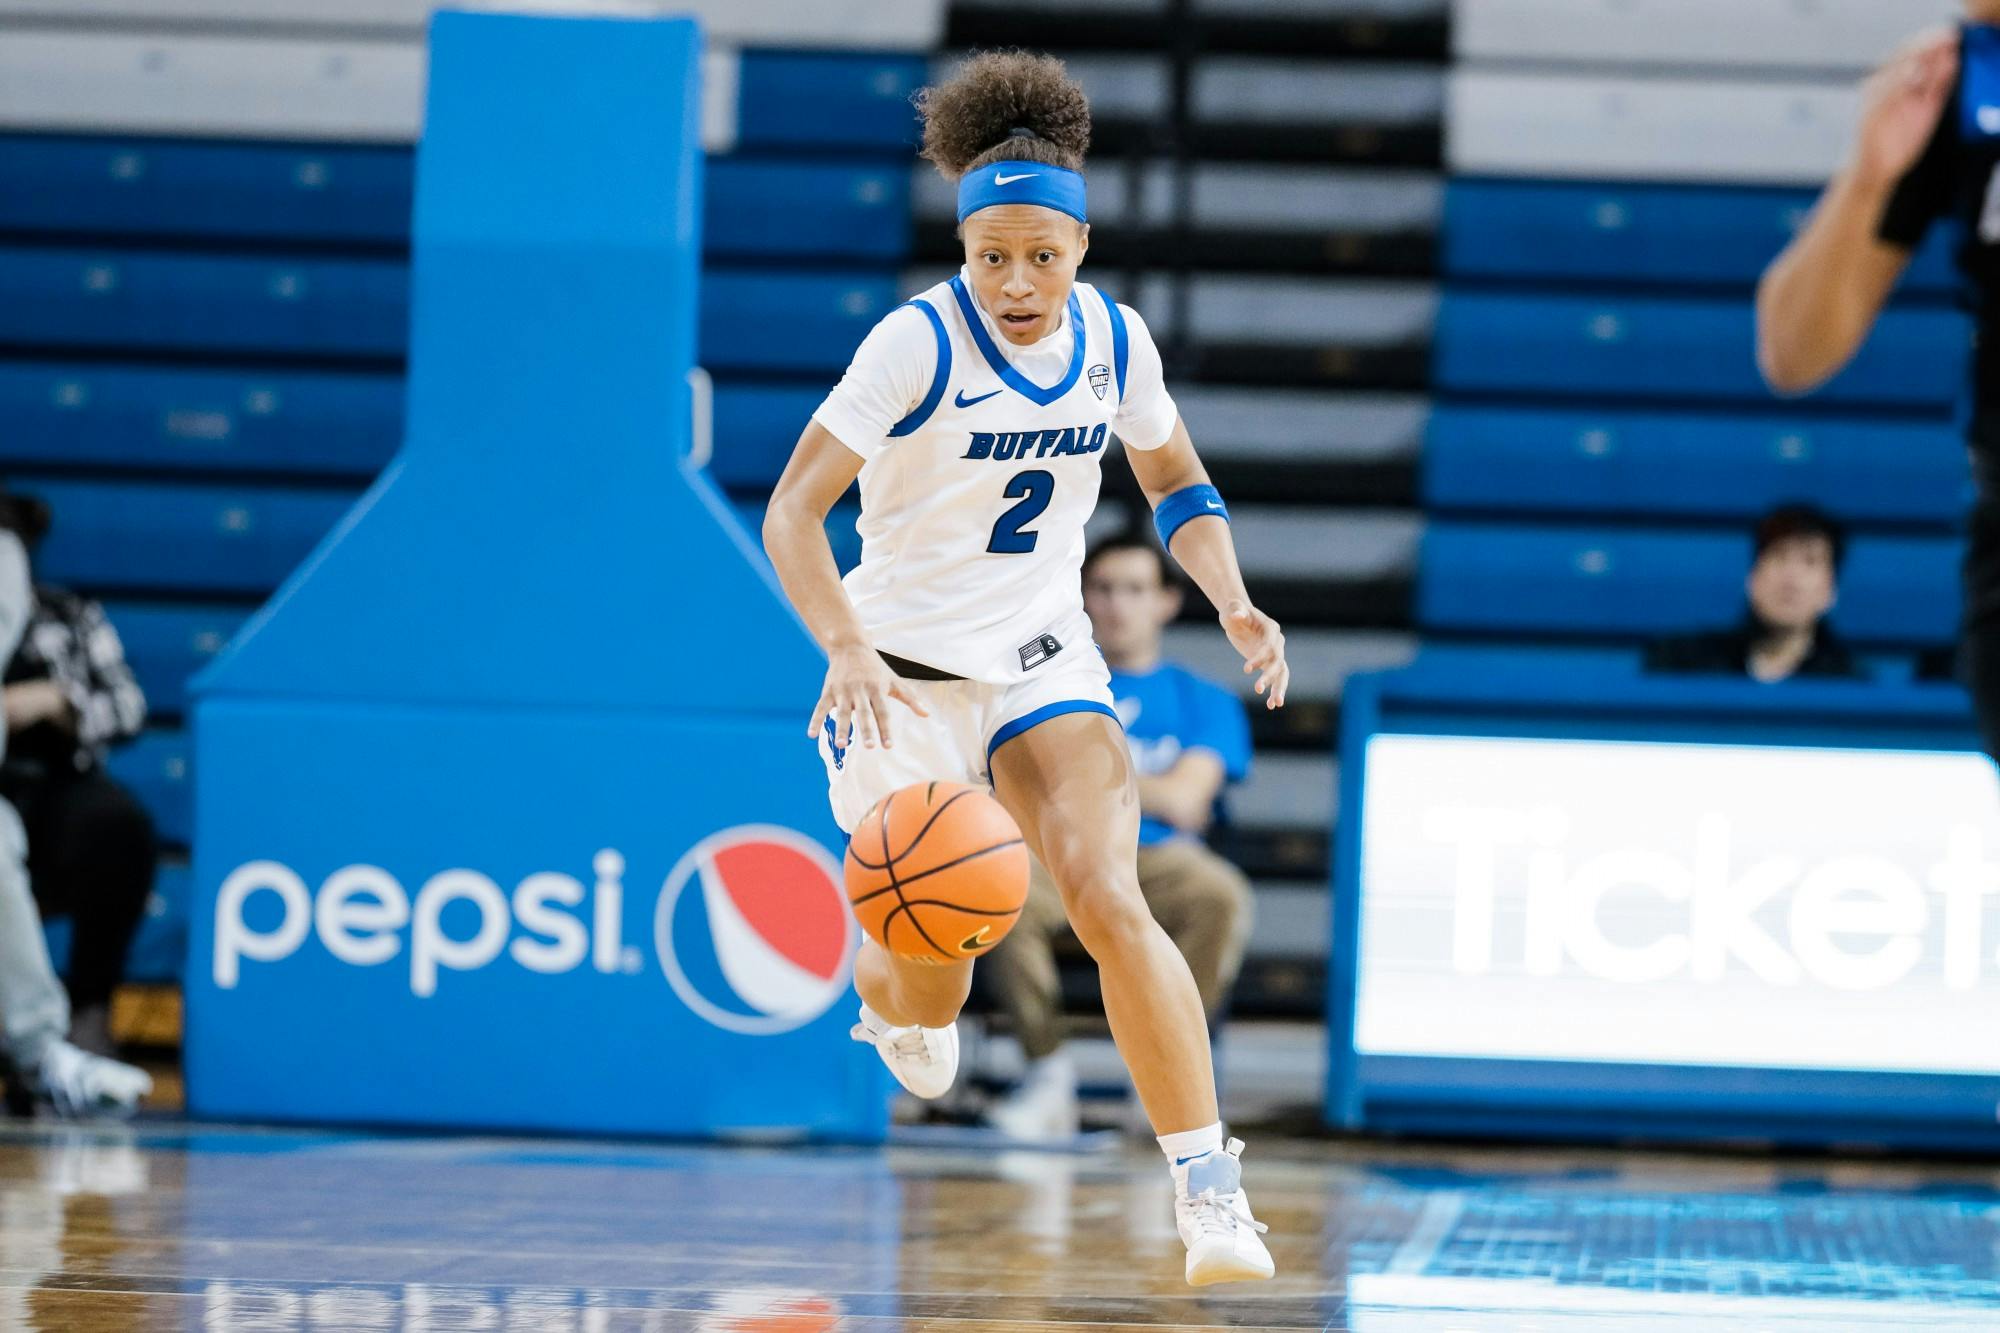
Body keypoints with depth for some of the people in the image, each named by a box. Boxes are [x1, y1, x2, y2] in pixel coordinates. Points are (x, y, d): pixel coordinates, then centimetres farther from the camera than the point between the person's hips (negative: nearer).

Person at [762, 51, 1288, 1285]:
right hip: (904, 676, -3)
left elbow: (1177, 482, 12)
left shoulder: (1113, 339, -5)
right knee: (929, 995, -1)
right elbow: (792, 510, -22)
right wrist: (846, 649, -38)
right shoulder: (919, 343, -20)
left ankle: (1209, 1184, -19)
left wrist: (1233, 604, -6)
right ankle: (892, 998, 39)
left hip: (1046, 666, 3)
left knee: (1111, 904, -20)